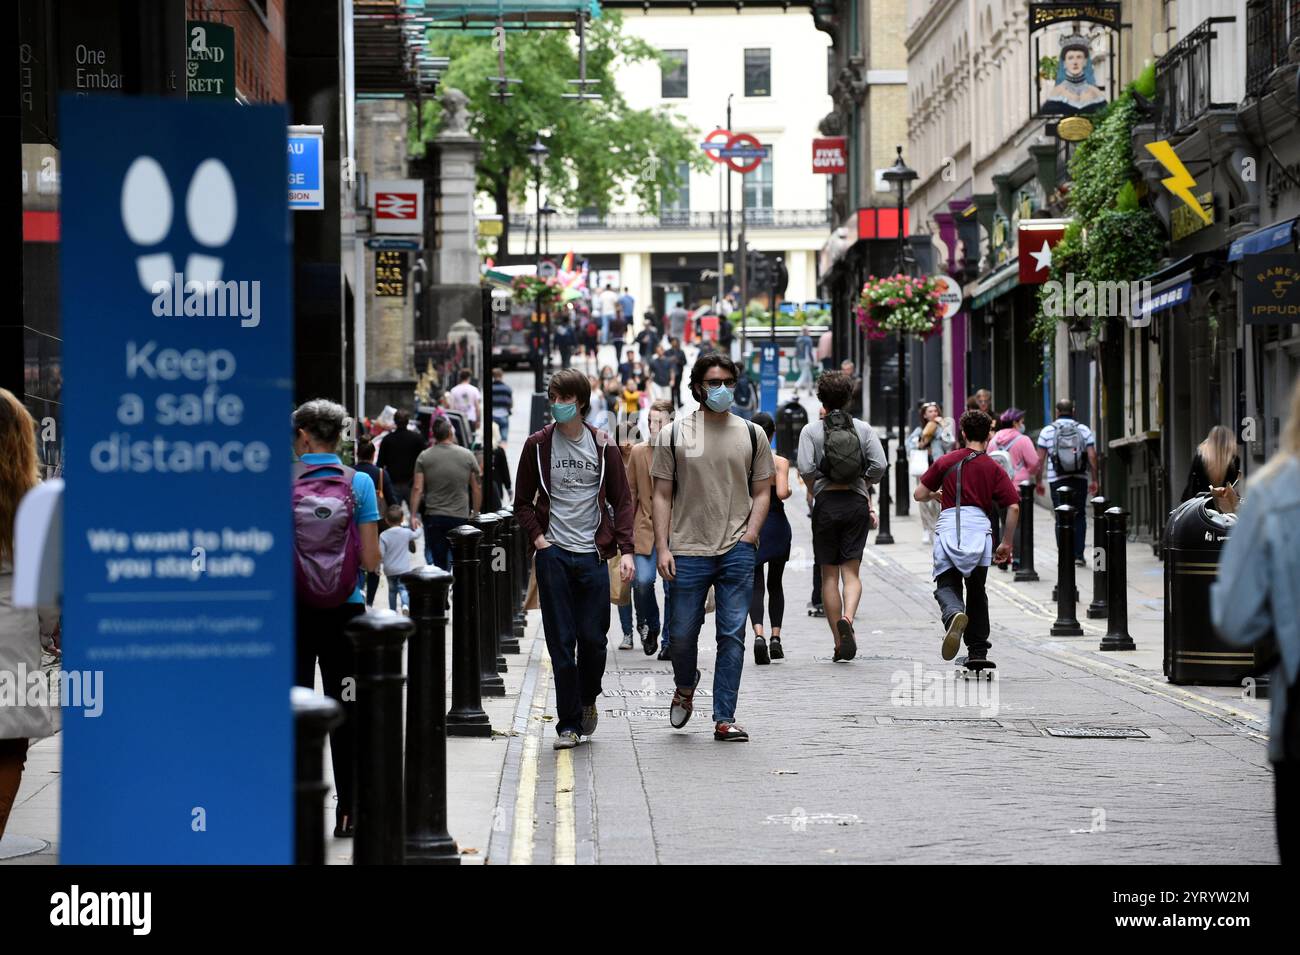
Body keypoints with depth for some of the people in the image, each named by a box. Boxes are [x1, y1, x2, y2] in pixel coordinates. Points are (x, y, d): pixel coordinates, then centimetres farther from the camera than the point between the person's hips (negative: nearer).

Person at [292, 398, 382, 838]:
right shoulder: (359, 484, -5)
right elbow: (371, 561, -6)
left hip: (292, 612, 0)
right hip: (344, 611, 0)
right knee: (345, 711, 9)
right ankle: (349, 812, 11)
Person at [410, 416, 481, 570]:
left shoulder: (424, 457, -1)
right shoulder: (467, 455, 0)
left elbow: (417, 488, -5)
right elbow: (477, 488, 3)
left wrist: (413, 515, -1)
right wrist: (475, 513, 11)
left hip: (433, 517, 0)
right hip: (461, 517, 0)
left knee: (437, 559, 2)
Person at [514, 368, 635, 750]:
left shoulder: (603, 446, 4)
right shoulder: (537, 445, 4)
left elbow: (622, 501, 6)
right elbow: (523, 502, 10)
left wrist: (625, 550, -5)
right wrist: (538, 538, -5)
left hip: (592, 554, 0)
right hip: (553, 555, 0)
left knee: (593, 637, 0)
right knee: (561, 641, -2)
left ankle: (587, 699, 28)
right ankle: (569, 723, 4)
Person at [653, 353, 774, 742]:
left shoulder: (751, 434, 8)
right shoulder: (674, 435, 4)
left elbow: (761, 491, 11)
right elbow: (662, 495, 5)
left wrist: (750, 534, -4)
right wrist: (662, 547, -3)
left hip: (737, 552, 1)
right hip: (688, 550, -1)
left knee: (732, 635, -2)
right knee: (683, 633, 5)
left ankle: (724, 718, 2)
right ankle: (685, 687, 36)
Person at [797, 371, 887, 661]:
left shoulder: (811, 430, -3)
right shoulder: (863, 428, 2)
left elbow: (806, 468, -14)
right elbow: (879, 465, -7)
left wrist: (812, 485, 6)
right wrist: (864, 483, 12)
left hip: (826, 503, -1)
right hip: (856, 503, 1)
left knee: (829, 575, 7)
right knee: (851, 571, 5)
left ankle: (839, 643, 7)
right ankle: (847, 618, -25)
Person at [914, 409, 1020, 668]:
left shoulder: (946, 461, 14)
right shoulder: (994, 469, 11)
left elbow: (919, 494, 13)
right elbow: (1014, 506, 1)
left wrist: (936, 495, 36)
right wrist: (1006, 544, 10)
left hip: (948, 526, 0)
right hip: (979, 527, 1)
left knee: (946, 585, 1)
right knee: (976, 592, 14)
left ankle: (954, 615, -35)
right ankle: (977, 652, 14)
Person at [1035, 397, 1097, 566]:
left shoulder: (1047, 431, 1)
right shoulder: (1084, 430, 3)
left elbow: (1040, 459, -1)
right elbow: (1092, 456, -1)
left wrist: (1038, 481, 7)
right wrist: (1094, 480, 5)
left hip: (1057, 481, -1)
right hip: (1080, 479, 1)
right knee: (1079, 516, 11)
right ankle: (1078, 555, 6)